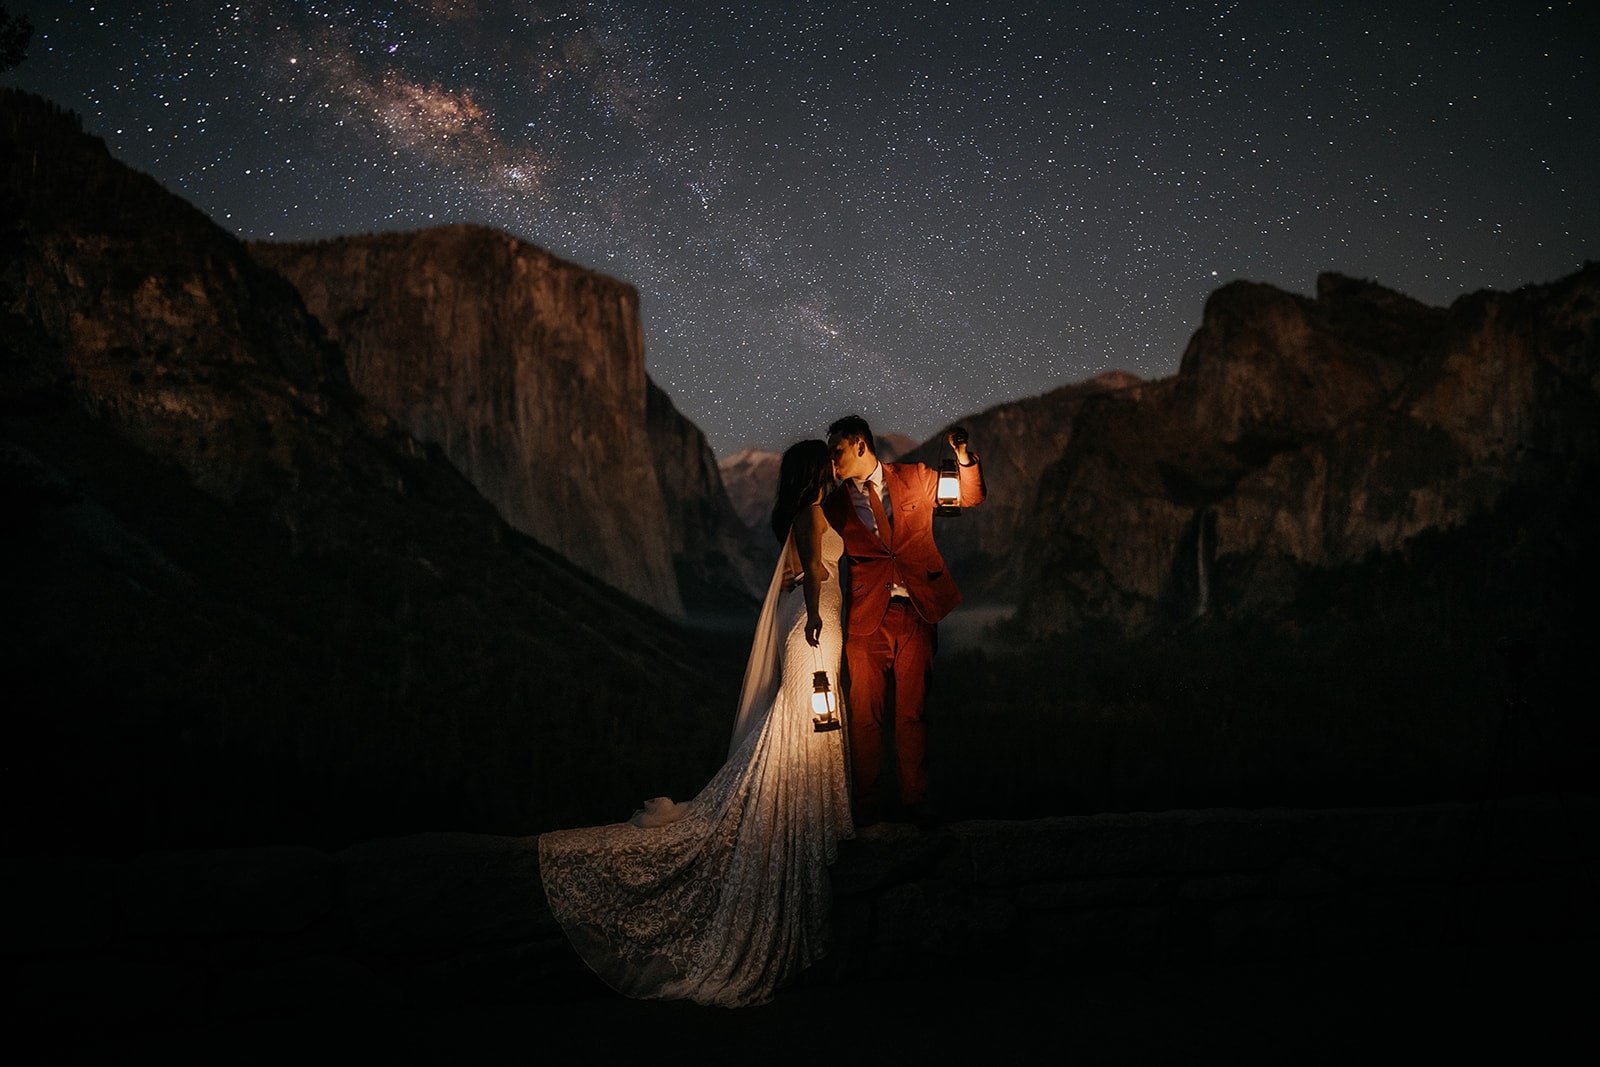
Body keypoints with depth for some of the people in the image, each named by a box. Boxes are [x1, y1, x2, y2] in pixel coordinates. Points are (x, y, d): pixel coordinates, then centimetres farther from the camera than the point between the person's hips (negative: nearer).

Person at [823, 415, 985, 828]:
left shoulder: (914, 478, 8)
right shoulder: (836, 504, 10)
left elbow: (971, 498, 11)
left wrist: (963, 456, -5)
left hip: (915, 612, -1)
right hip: (866, 619, 1)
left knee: (912, 712, 3)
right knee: (865, 713, 0)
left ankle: (915, 799, 13)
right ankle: (868, 801, 11)